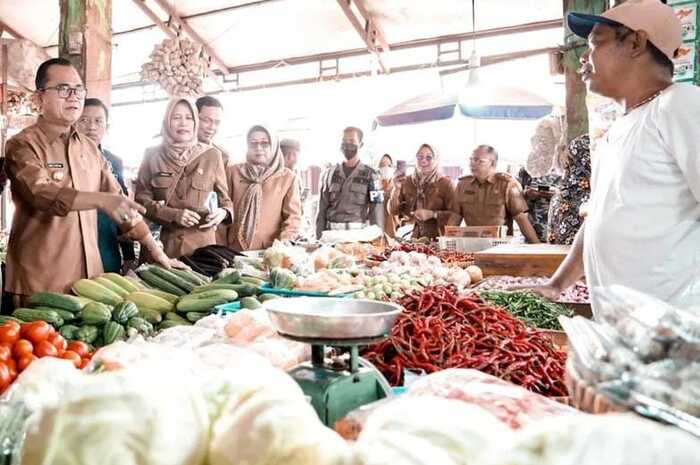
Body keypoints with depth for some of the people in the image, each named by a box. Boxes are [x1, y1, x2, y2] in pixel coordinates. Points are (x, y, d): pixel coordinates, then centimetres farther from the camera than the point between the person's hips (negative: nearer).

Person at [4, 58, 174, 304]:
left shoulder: (90, 148, 11)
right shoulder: (23, 145, -6)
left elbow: (119, 200, 11)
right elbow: (41, 194, -24)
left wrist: (155, 249, 6)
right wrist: (101, 200, -38)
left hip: (90, 276, 5)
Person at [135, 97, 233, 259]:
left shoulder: (212, 155, 2)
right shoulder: (152, 155, 4)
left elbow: (224, 199, 9)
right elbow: (141, 200, 3)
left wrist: (222, 212, -14)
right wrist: (173, 215, -12)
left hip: (202, 243, 0)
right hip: (163, 243, 1)